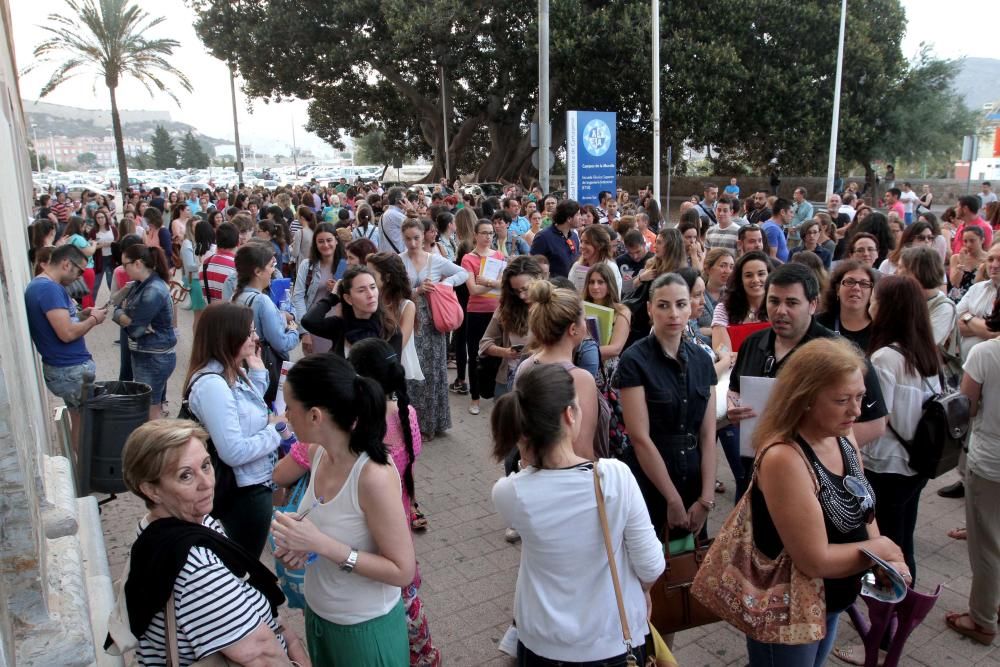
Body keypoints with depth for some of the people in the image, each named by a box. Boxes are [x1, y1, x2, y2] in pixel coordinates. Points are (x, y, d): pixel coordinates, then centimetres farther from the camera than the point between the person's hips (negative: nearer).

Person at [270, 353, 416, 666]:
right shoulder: (318, 453, -9)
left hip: (365, 628, -6)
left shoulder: (374, 476, -31)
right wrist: (302, 541, -10)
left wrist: (322, 544, -30)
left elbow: (403, 572, -24)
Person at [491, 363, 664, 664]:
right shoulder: (616, 475, -25)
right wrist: (641, 592, 7)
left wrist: (526, 457, -10)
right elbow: (650, 566, -13)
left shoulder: (509, 494, -23)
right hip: (616, 638, 0)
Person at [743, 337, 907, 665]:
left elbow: (862, 509, 8)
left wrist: (888, 562, -9)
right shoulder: (784, 458, -32)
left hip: (831, 603, 8)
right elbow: (815, 561, -29)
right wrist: (882, 550, -14)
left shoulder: (844, 437, -6)